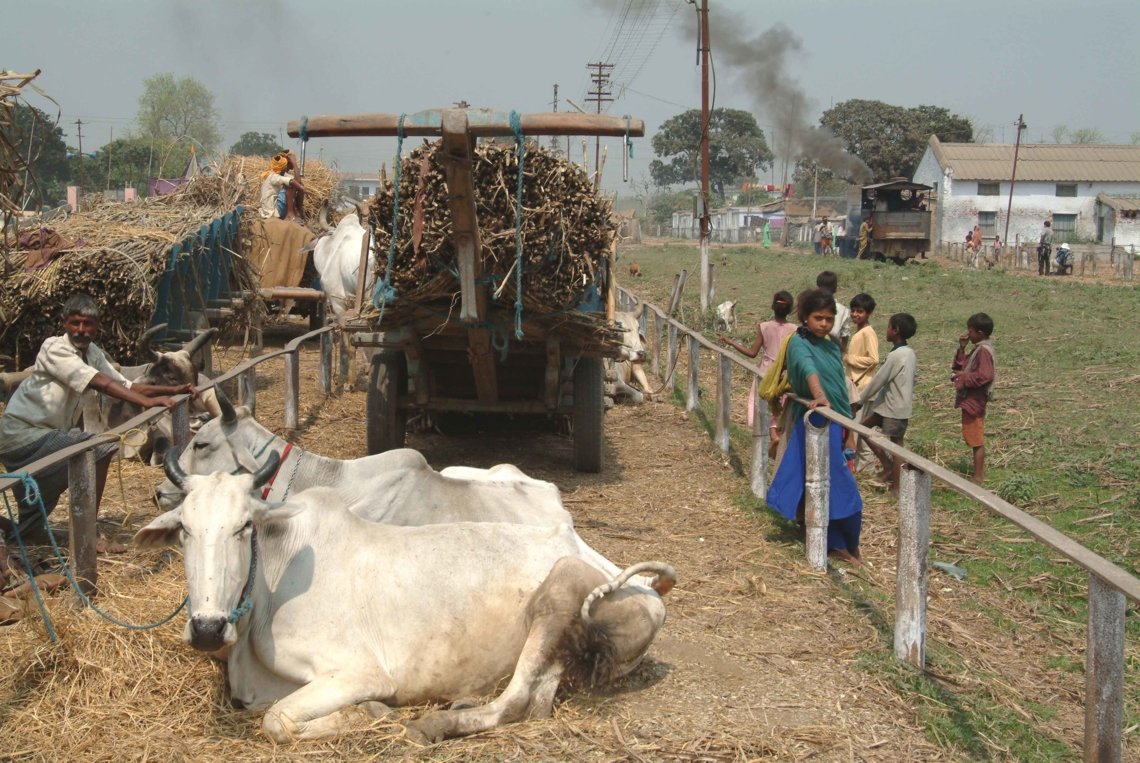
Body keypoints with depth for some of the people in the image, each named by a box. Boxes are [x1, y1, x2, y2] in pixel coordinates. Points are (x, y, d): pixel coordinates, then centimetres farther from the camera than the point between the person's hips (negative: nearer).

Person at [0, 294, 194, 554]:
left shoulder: (93, 354, 7)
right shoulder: (54, 349, -17)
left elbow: (128, 386, 6)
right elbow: (100, 383, -29)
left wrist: (174, 390, -5)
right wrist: (147, 401, -36)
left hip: (44, 435, 9)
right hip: (21, 433, -9)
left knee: (33, 533, 11)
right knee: (99, 450, -24)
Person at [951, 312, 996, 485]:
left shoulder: (984, 351, -19)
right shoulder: (978, 349, 12)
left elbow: (984, 376, -27)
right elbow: (961, 365, 16)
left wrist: (964, 377, -17)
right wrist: (962, 348, 3)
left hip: (974, 401, -10)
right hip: (971, 400, 10)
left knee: (976, 440, -3)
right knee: (976, 439, 17)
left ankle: (978, 478, 3)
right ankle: (980, 473, 26)